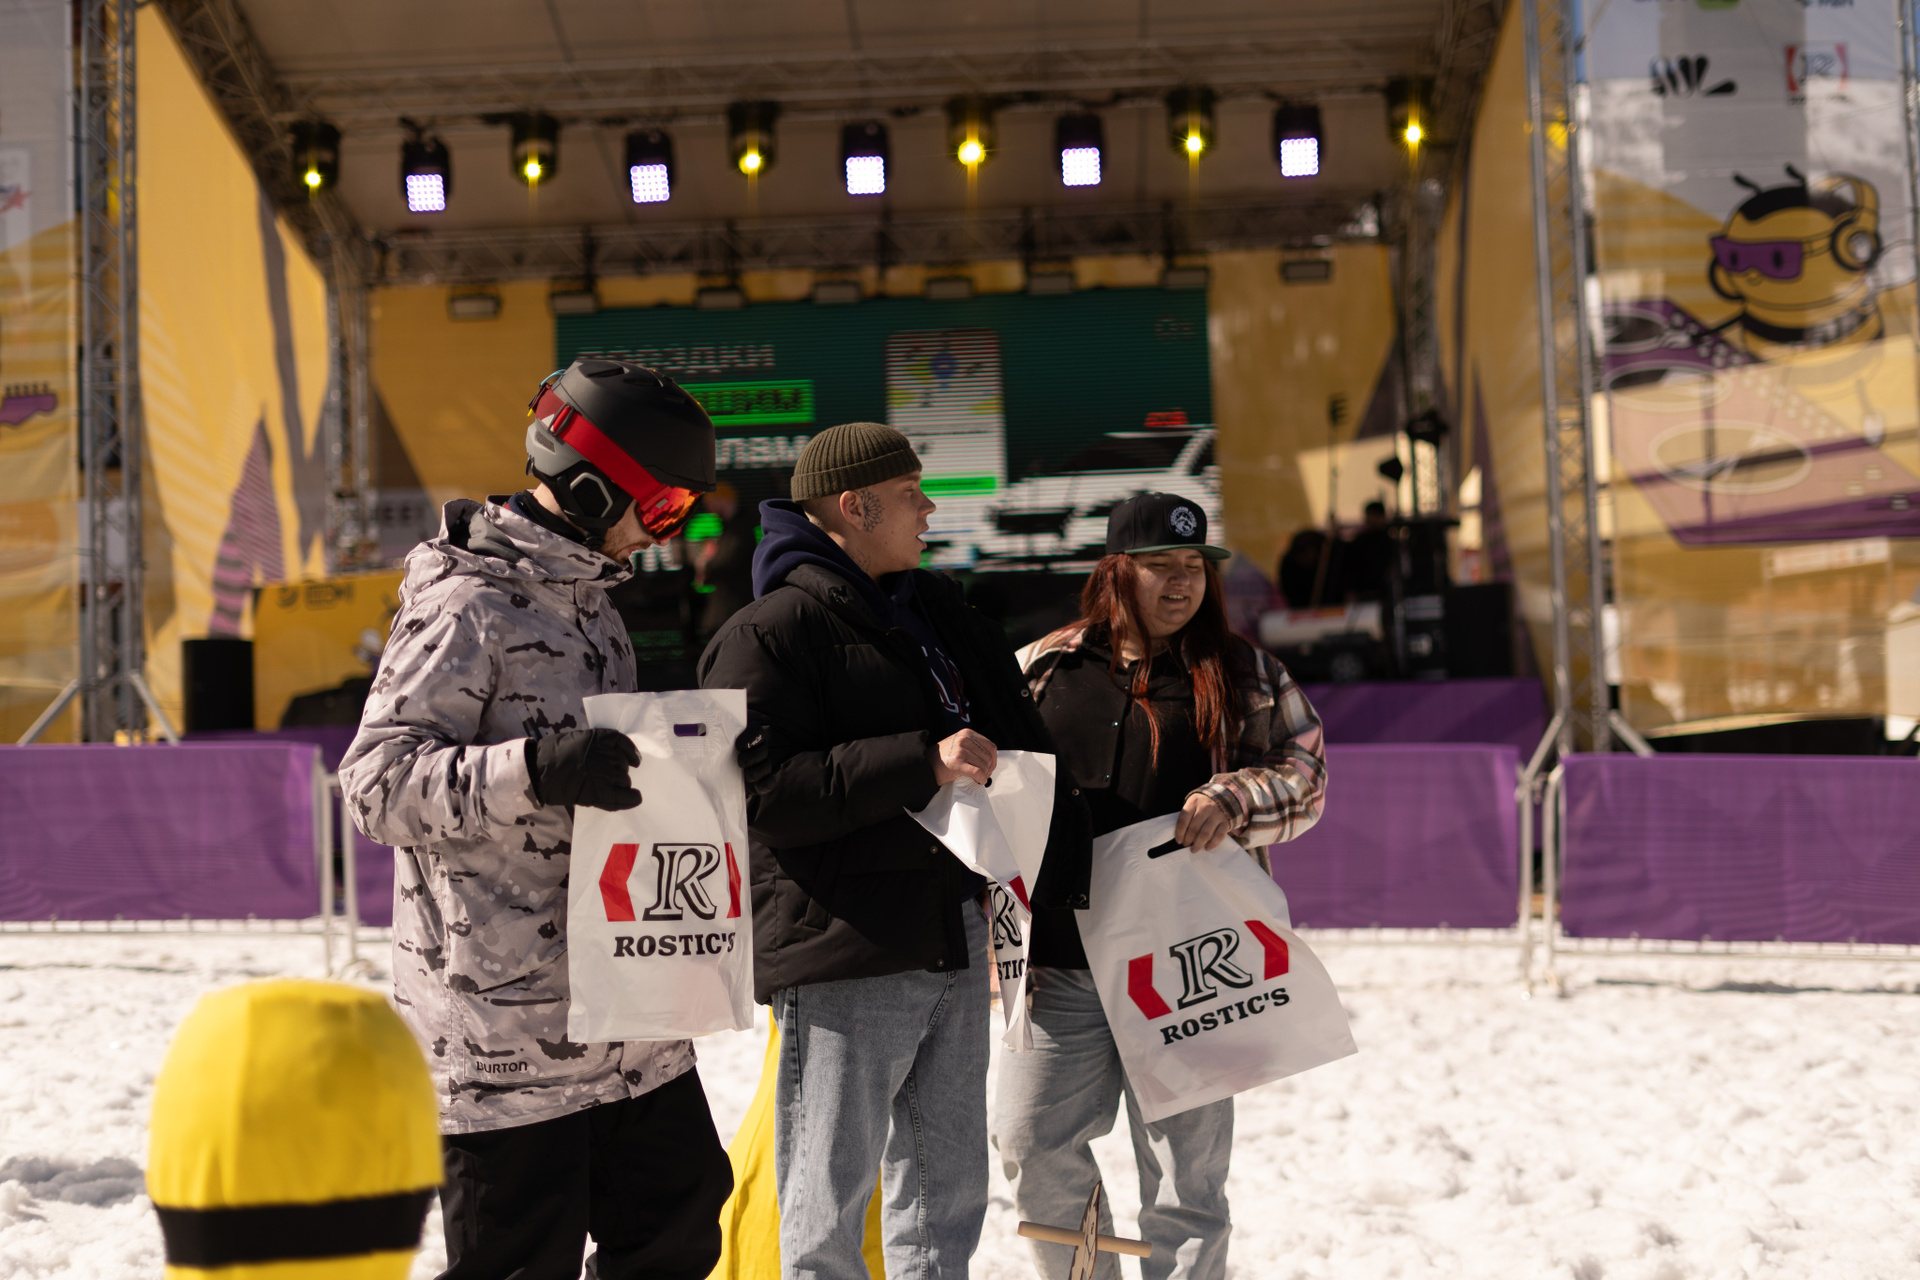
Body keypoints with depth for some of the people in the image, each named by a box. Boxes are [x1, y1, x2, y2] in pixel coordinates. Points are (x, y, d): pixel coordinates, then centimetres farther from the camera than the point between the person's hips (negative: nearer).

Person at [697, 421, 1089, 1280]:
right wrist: (920, 764, -23)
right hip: (843, 959, -8)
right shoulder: (770, 633, -10)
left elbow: (1018, 742, 26)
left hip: (953, 943, 8)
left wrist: (1071, 863, 15)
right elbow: (760, 791, -21)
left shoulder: (937, 614, 17)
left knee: (947, 1194, 17)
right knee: (831, 1210, -1)